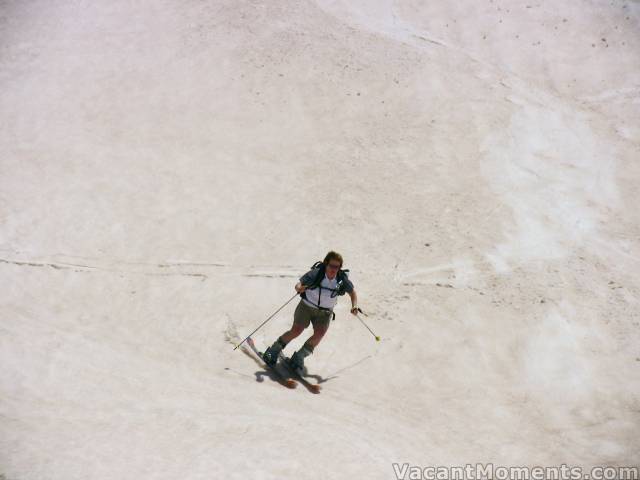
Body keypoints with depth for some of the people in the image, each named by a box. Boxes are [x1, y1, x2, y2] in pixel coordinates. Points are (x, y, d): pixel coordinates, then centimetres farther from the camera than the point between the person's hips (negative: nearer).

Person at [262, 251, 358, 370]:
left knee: (320, 333, -20)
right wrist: (299, 288, -42)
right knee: (296, 331, -12)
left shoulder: (343, 279, -14)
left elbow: (352, 292, 3)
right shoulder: (315, 273, -22)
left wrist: (354, 306, -13)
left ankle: (299, 356, 0)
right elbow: (298, 285, -18)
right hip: (307, 306, -2)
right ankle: (274, 350, 10)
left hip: (325, 312, 2)